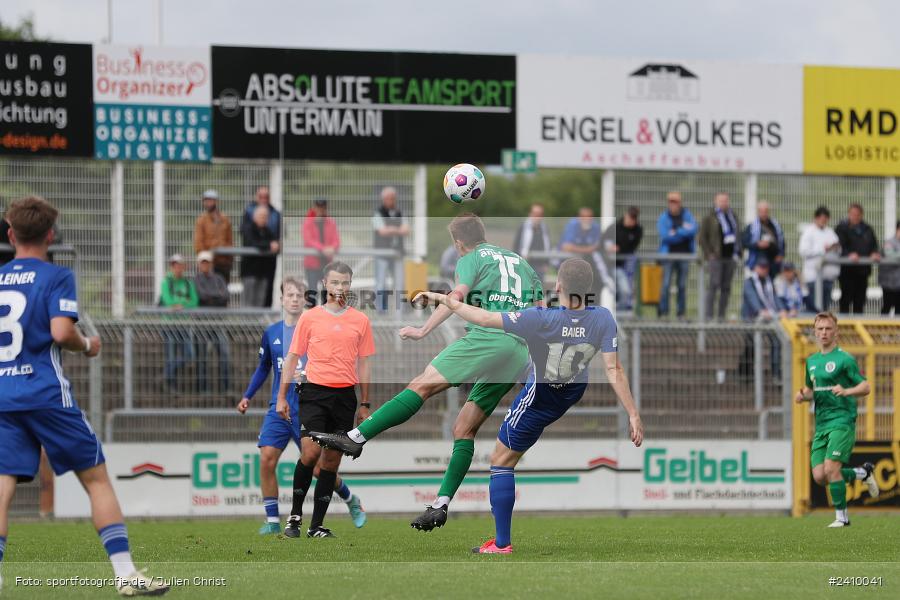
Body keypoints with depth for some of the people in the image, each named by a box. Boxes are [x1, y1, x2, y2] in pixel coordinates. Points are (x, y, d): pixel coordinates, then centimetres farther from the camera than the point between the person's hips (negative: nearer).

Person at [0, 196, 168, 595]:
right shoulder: (56, 277, -3)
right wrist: (87, 346, 3)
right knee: (96, 479, 5)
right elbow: (61, 332, -16)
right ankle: (125, 574, 2)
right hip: (46, 394, -4)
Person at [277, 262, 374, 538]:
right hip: (314, 393, -2)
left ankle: (317, 525, 7)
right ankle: (295, 514, 2)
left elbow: (364, 363, 12)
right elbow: (293, 357, 7)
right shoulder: (310, 317, 4)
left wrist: (364, 404, 9)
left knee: (331, 462, 2)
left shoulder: (361, 321, 9)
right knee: (310, 454, -15)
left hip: (345, 395, 2)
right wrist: (282, 397, 3)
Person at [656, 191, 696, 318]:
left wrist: (676, 232, -11)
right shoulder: (663, 217, 2)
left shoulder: (687, 215, 8)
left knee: (682, 286, 4)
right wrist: (684, 231, -7)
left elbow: (693, 230, -7)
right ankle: (663, 312, -4)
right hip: (669, 255, -2)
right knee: (666, 284, -8)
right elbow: (665, 236, -11)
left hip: (684, 255, 2)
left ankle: (681, 312, 9)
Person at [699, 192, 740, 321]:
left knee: (726, 287, 6)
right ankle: (708, 315, -9)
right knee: (714, 285, -11)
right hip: (716, 257, -5)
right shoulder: (709, 218, -1)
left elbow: (737, 235, 22)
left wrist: (737, 253, 11)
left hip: (730, 257, 6)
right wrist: (708, 254, -9)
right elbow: (702, 237, -2)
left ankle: (721, 315, 10)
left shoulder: (732, 217, 16)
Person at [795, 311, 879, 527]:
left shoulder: (844, 359, -4)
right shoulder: (812, 361, 16)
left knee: (831, 469, -17)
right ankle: (863, 473, 20)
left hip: (842, 422, -7)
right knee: (819, 476, -3)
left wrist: (846, 391, -24)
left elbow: (866, 387, -6)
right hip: (821, 425, 7)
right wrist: (803, 395, 7)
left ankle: (842, 516, -3)